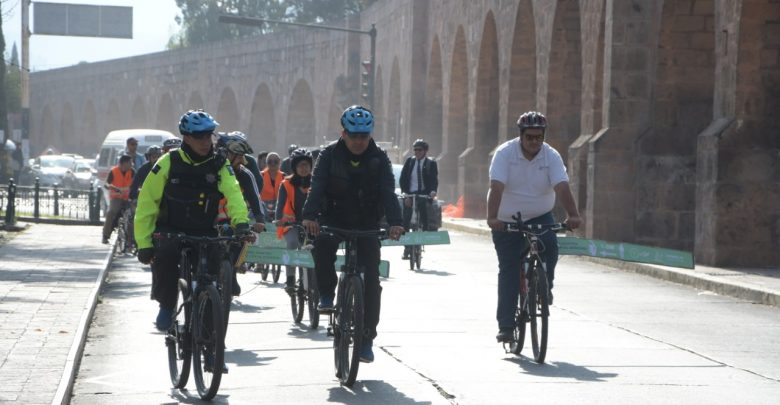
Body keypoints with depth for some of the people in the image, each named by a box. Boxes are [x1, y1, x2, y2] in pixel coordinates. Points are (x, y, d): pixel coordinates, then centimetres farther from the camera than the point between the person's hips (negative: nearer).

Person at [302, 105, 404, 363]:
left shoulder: (379, 159, -5)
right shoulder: (330, 155, -7)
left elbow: (388, 192, -16)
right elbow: (317, 186, -20)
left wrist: (395, 222, -34)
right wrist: (310, 216, -39)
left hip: (367, 225, 1)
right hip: (334, 219, -1)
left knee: (371, 279, -8)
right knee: (321, 244, -34)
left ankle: (367, 338, 1)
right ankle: (327, 294, -11)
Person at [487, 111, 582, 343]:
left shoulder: (551, 156, -10)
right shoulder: (505, 153, -16)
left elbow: (562, 187, -23)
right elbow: (497, 187, -27)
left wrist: (573, 215, -40)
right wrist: (492, 218, -42)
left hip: (540, 217, 1)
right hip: (507, 221, -1)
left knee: (550, 246, -28)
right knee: (508, 272, -3)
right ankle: (505, 326, 3)